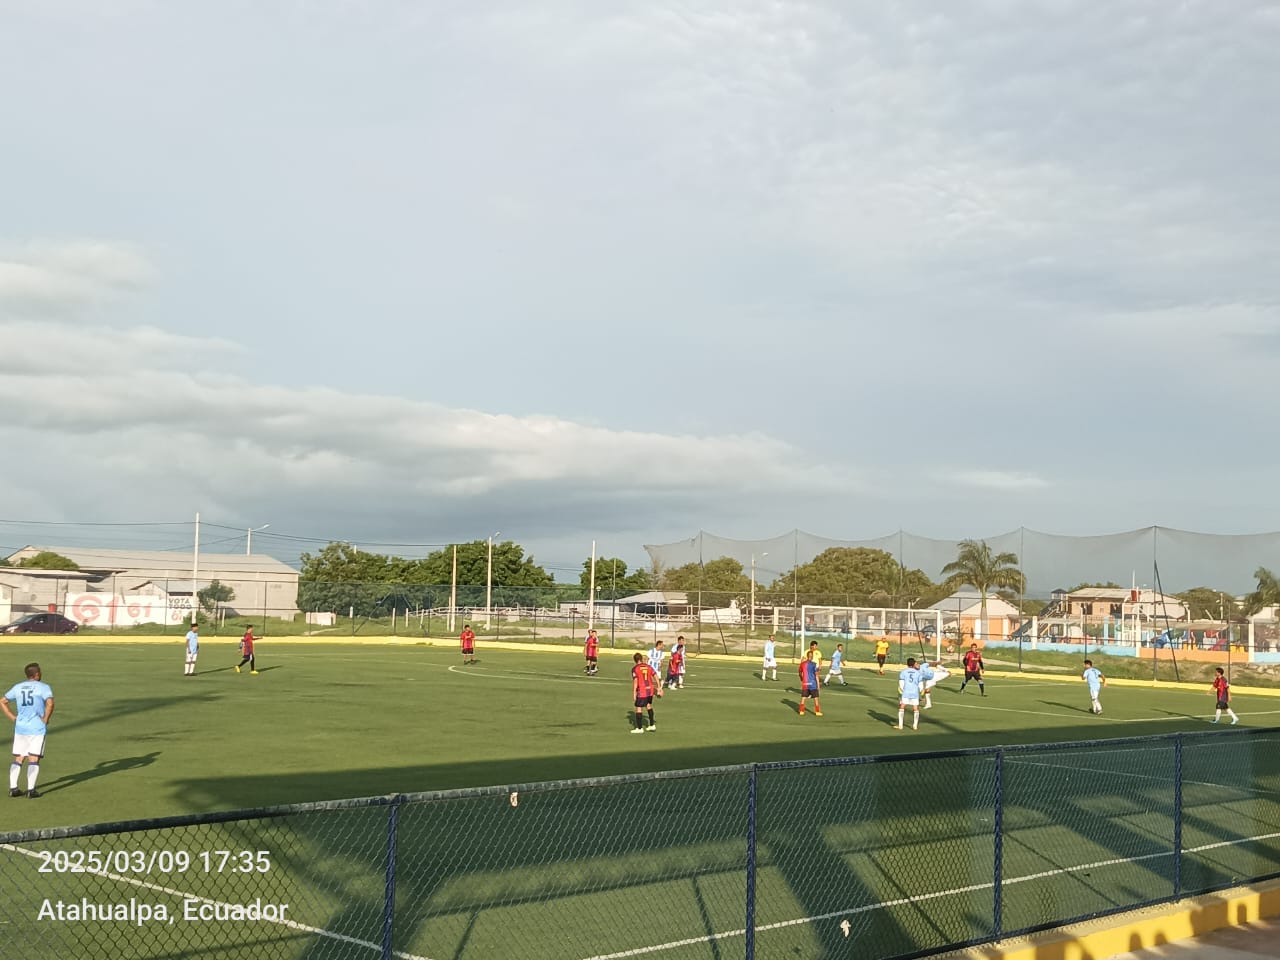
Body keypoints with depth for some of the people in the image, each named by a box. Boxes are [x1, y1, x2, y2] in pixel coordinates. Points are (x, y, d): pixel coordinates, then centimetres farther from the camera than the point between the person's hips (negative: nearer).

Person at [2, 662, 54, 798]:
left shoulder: (17, 687, 10)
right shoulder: (44, 687, -7)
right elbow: (50, 704, -23)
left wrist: (13, 717, 13)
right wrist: (45, 719, -10)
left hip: (20, 727, 4)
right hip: (38, 728, -4)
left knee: (18, 759, 12)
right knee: (34, 760, -2)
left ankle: (13, 788, 6)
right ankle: (31, 790, -6)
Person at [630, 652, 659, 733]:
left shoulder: (635, 669, -6)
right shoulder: (648, 667, 9)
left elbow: (635, 681, -13)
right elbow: (655, 676, 6)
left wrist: (634, 692, -9)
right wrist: (658, 687, 13)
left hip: (641, 691, -6)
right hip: (650, 690, 6)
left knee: (638, 708, 3)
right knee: (649, 706, 23)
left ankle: (639, 728, 6)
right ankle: (652, 725, 29)